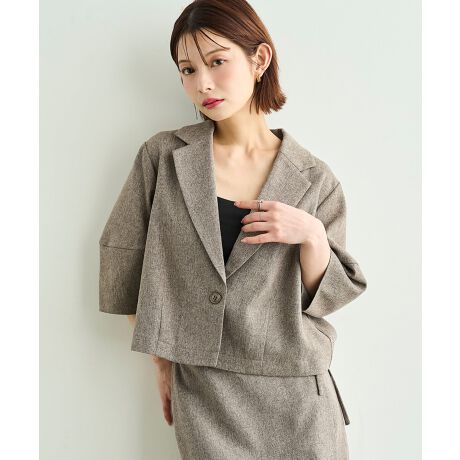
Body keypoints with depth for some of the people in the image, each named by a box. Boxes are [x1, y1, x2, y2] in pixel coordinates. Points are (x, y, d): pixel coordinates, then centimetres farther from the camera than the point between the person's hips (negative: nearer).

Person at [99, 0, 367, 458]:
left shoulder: (313, 179, -1)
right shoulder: (163, 157, -2)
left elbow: (325, 297, 2)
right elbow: (122, 258, 2)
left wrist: (312, 235, -16)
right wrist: (162, 357, 3)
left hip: (297, 391, 1)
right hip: (204, 394, 0)